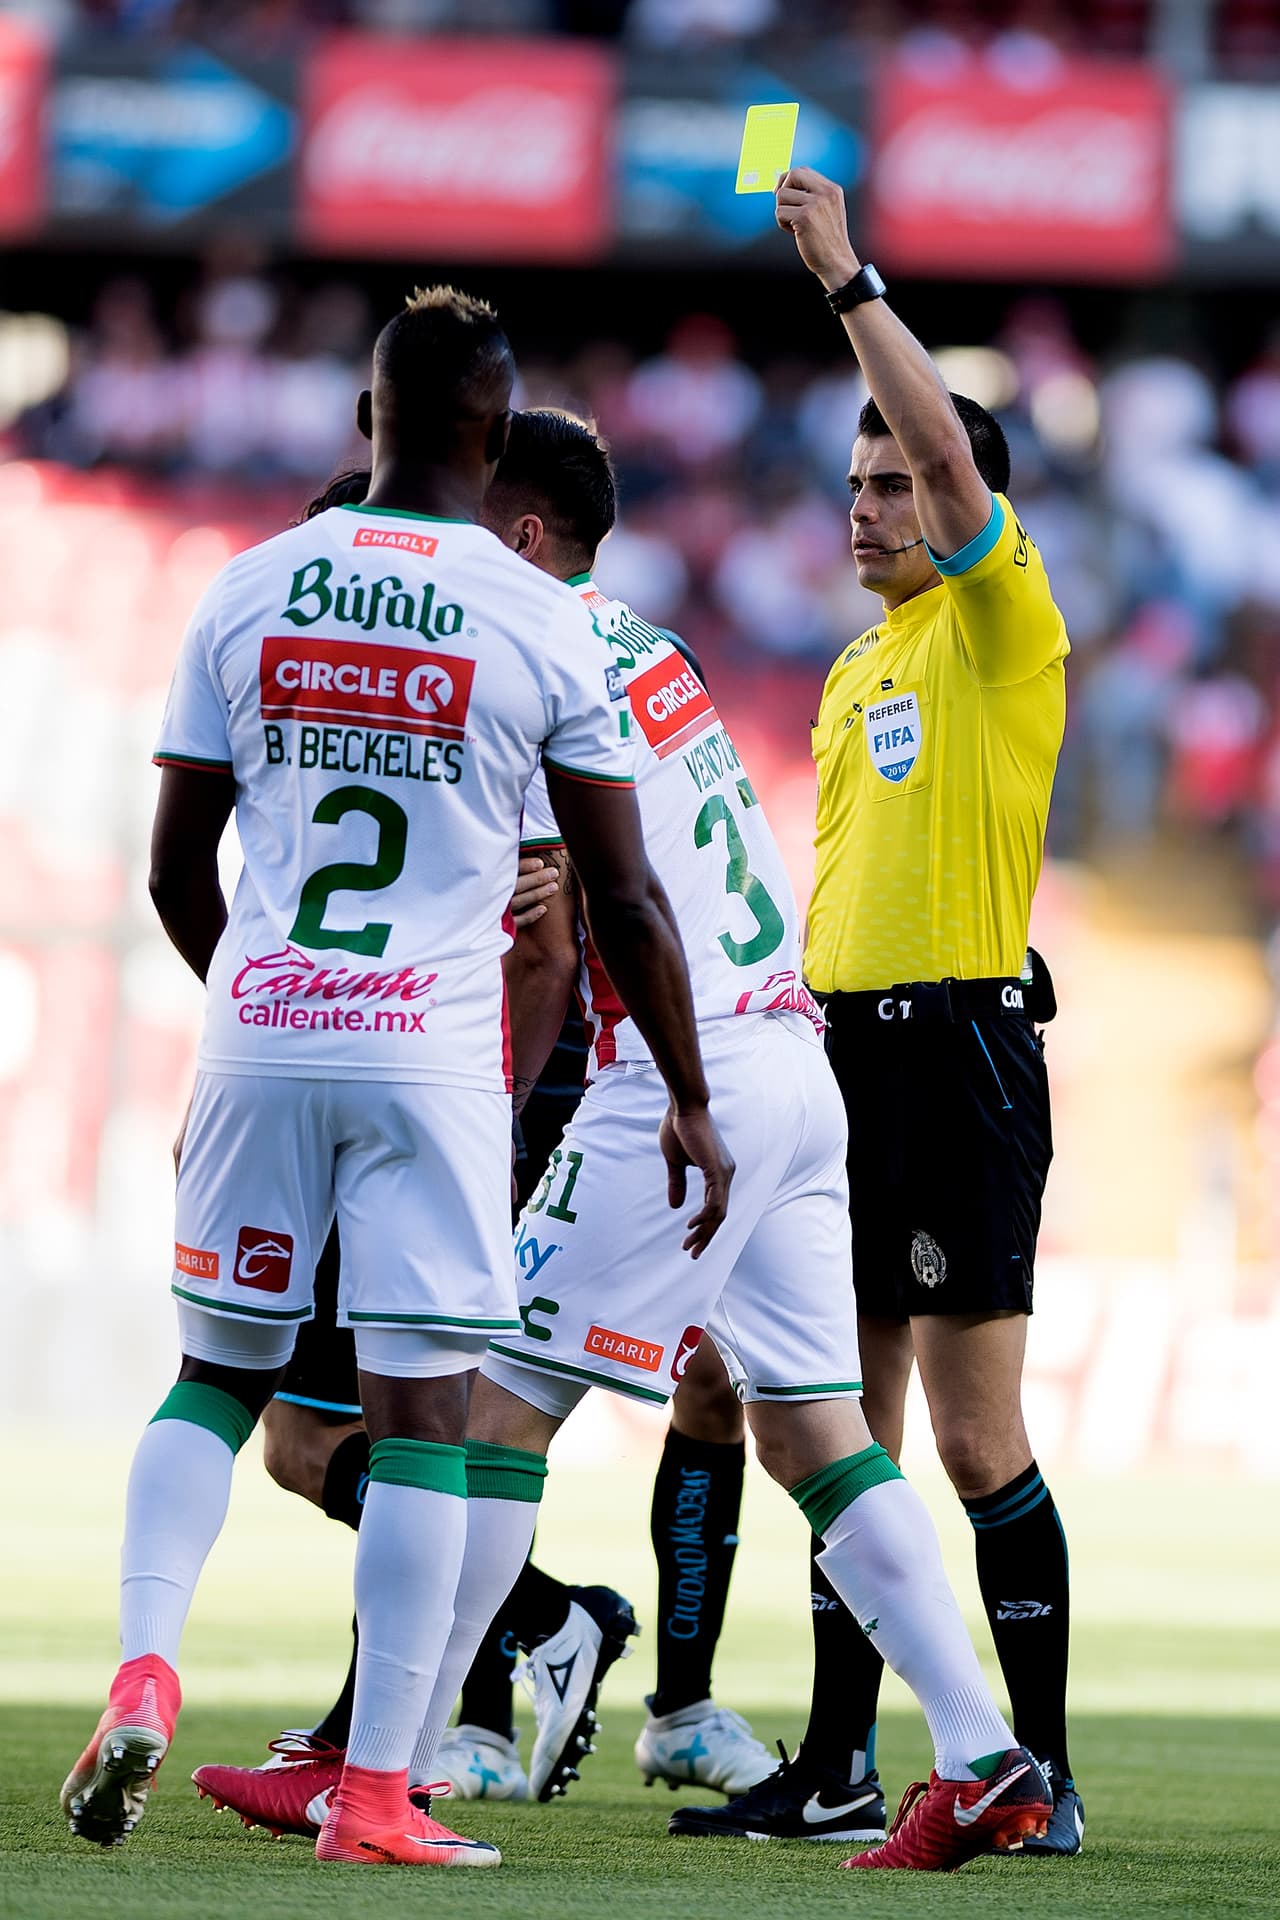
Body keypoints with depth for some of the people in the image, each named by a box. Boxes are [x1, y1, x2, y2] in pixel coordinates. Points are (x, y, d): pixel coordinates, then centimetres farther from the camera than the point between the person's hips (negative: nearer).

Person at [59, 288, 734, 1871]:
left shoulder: (245, 594, 4)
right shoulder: (544, 626, -4)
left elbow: (176, 872, 9)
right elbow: (625, 902, -2)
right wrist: (689, 1103, 9)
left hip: (258, 1030, 3)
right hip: (431, 1045, -3)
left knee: (218, 1371, 17)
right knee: (419, 1409, 1)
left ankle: (144, 1668, -4)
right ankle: (375, 1792, -2)